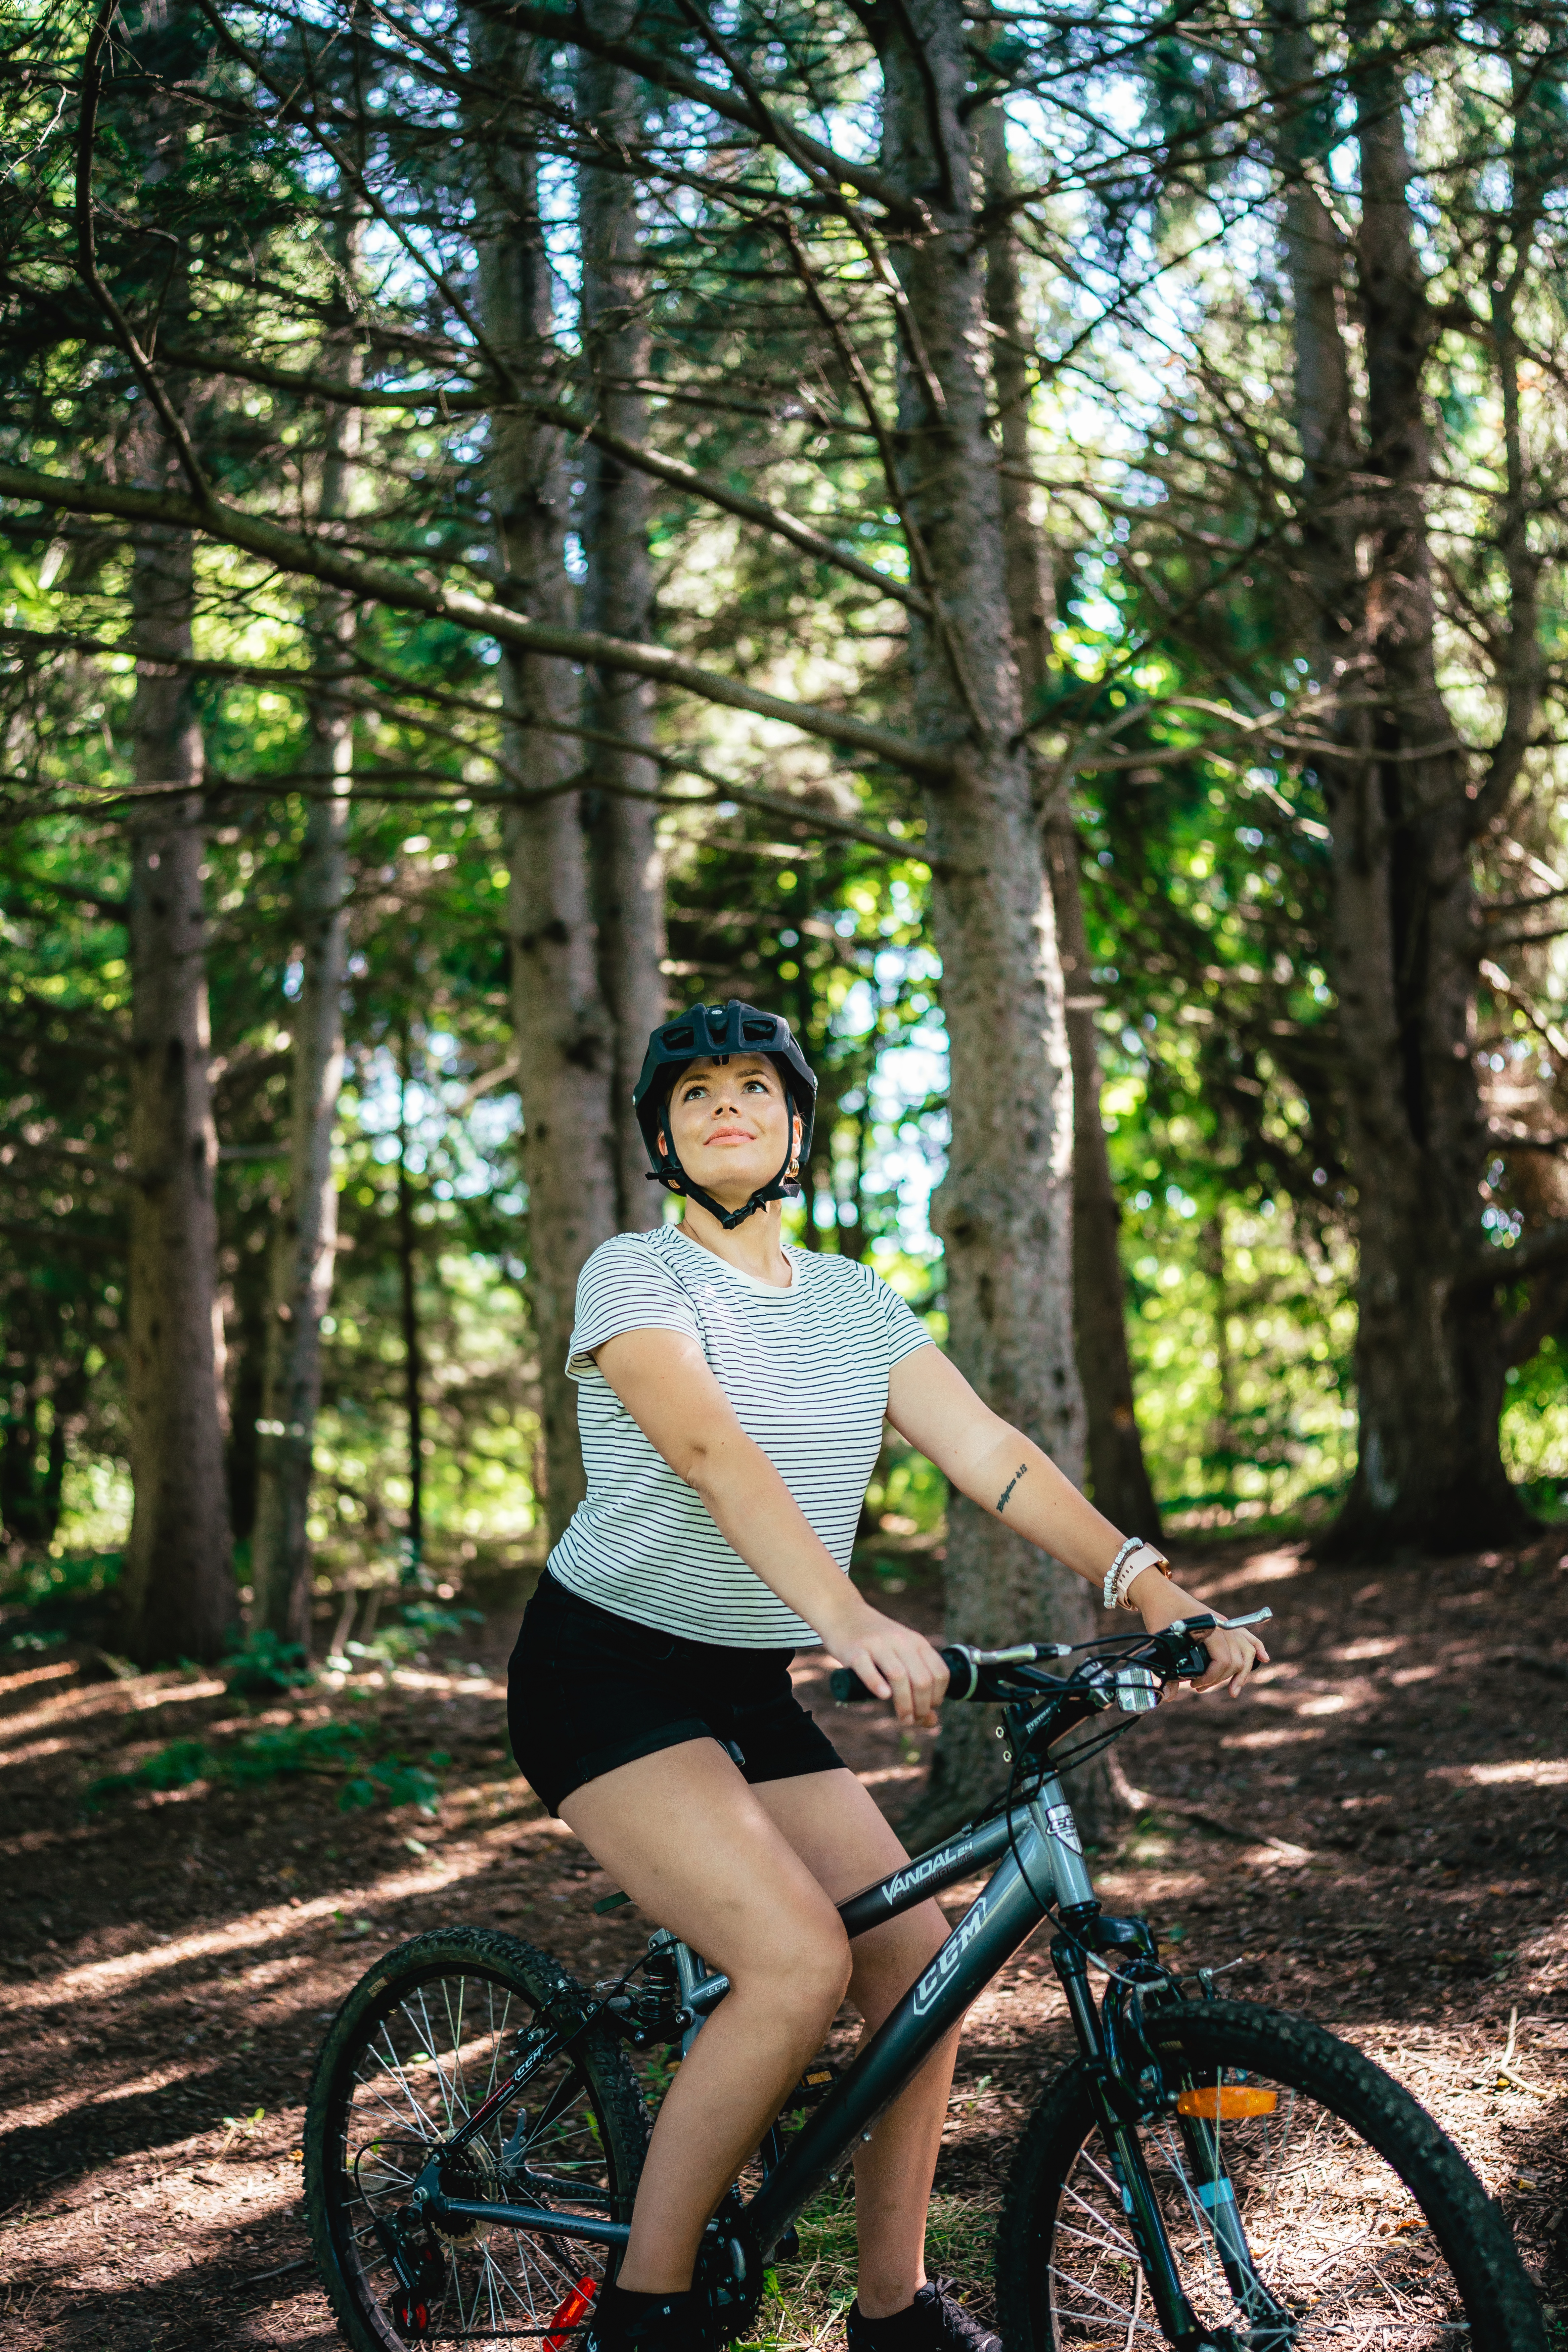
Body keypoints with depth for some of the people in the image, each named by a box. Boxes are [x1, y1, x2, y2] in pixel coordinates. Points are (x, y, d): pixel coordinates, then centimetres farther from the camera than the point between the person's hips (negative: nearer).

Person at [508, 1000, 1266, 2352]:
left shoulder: (855, 1304, 8)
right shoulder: (632, 1275, -11)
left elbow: (991, 1455, -3)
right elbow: (713, 1452, -29)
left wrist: (1150, 1587, -17)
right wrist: (851, 1619, -45)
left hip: (753, 1691, 6)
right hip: (608, 1671, -6)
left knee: (920, 1962, -5)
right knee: (800, 1961, -23)